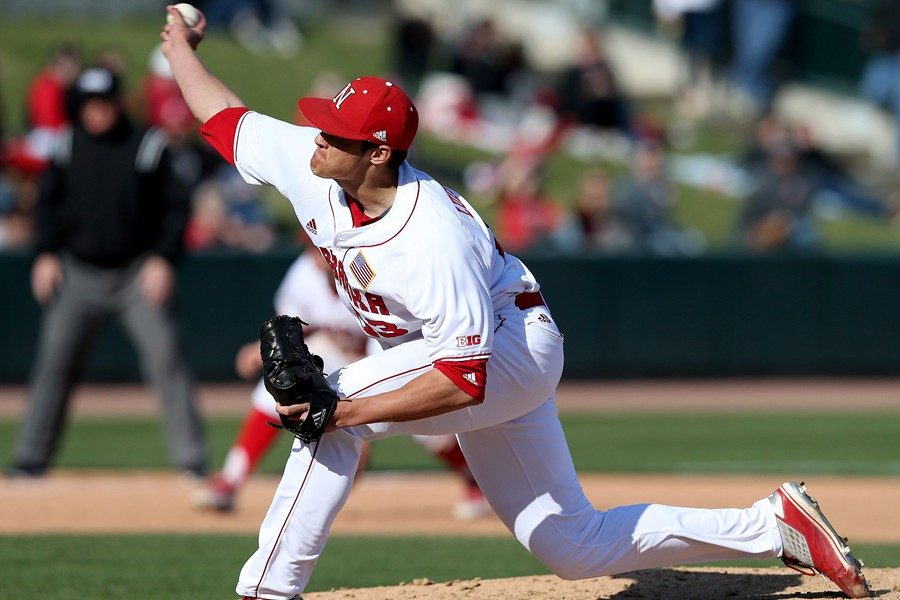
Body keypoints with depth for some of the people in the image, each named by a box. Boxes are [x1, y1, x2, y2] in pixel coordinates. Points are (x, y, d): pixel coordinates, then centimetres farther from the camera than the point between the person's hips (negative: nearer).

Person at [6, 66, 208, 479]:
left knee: (166, 361, -8)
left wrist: (163, 259, -12)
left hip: (138, 274, -3)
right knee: (54, 363, 0)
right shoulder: (68, 146, 5)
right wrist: (45, 254, 2)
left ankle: (191, 458, -4)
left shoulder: (147, 146, -4)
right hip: (79, 273, 3)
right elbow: (48, 203, 14)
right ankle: (31, 457, 7)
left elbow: (176, 207, -1)